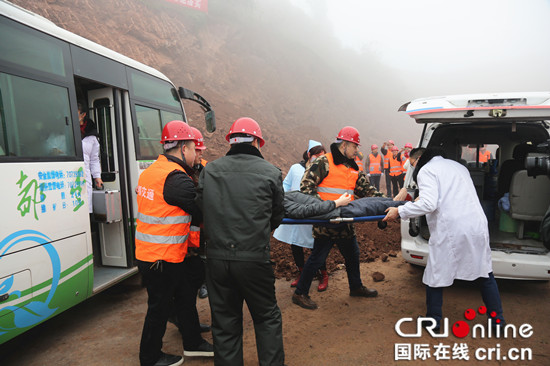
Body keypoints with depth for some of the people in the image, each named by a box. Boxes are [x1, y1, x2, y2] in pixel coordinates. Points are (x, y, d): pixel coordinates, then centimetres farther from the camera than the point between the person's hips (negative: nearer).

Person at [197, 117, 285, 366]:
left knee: (224, 322, 18)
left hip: (216, 258, 3)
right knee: (267, 319, 18)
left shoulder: (209, 170, 3)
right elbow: (277, 217, 6)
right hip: (254, 259, -2)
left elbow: (201, 208, 8)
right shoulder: (270, 173, -3)